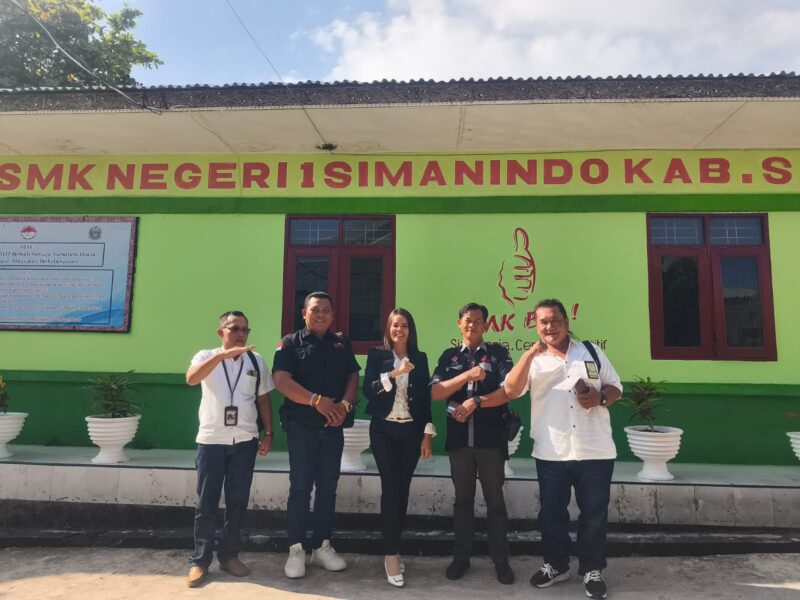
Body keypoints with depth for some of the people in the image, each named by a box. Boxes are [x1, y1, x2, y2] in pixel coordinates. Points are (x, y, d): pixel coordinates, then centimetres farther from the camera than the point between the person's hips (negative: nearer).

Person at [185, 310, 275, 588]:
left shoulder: (257, 361, 5)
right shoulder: (206, 357, -2)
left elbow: (263, 399, 10)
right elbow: (191, 378, -24)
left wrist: (268, 433, 6)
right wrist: (224, 354, -35)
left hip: (245, 441, 2)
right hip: (211, 440, -2)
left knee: (238, 501, 9)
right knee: (206, 502, 6)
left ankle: (229, 555, 25)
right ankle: (200, 560, 19)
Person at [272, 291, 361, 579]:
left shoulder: (342, 344, 10)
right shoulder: (291, 343, -2)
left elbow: (353, 378, 8)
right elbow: (281, 380, -13)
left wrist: (345, 405, -12)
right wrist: (317, 400, -21)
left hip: (334, 427, 4)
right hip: (301, 427, -3)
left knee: (328, 489, 10)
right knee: (300, 488, 2)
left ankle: (322, 547, 22)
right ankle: (296, 550, 14)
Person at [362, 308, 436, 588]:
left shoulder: (420, 358, 7)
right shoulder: (377, 355, 1)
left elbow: (425, 398, 6)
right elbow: (368, 389, -11)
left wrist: (428, 434, 2)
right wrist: (394, 373, -23)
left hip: (411, 431, 2)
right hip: (384, 430, -2)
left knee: (403, 490, 6)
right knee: (390, 489, -7)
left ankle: (393, 550, 21)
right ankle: (391, 555, 3)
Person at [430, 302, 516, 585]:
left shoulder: (497, 353, 2)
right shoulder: (449, 356, 8)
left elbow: (509, 390, -9)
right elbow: (435, 393, -4)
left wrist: (475, 402, -14)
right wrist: (468, 375, -14)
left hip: (491, 438, -2)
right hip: (459, 438, 2)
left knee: (495, 500, 9)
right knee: (463, 500, 13)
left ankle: (500, 559, 21)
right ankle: (461, 556, 25)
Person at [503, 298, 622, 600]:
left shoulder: (592, 351, 6)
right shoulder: (533, 359, 4)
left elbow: (616, 387, 9)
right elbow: (511, 390, -12)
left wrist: (600, 398, -14)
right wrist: (532, 352, -20)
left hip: (595, 451, 0)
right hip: (550, 453, 1)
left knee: (594, 513, 10)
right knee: (551, 512, 13)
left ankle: (592, 570, 28)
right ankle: (556, 565, 33)